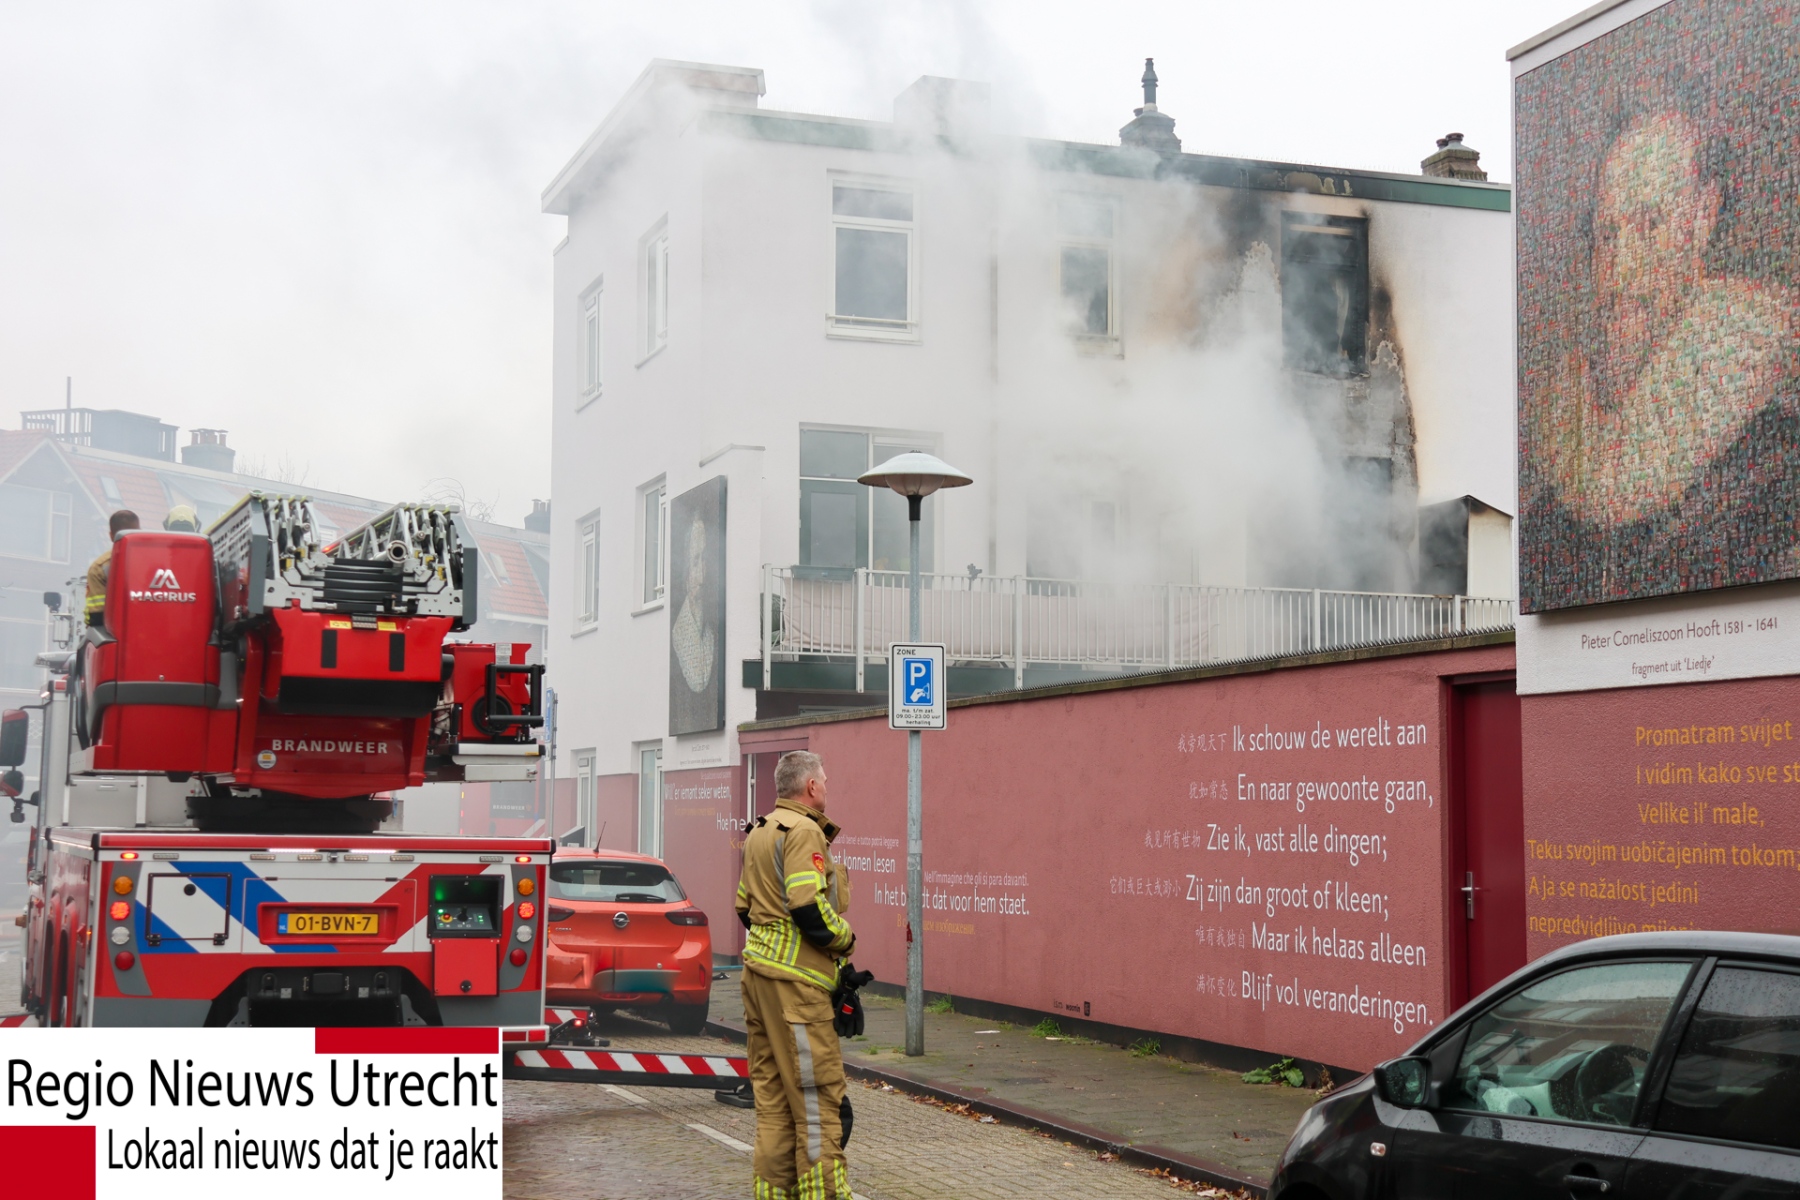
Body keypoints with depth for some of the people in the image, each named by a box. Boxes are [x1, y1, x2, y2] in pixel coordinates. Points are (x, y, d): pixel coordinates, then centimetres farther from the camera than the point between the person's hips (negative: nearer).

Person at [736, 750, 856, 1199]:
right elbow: (810, 906, -22)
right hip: (795, 979, -10)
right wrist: (844, 939, -7)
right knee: (817, 1093, -5)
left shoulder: (760, 833, 16)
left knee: (772, 1092, 13)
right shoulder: (804, 832, -13)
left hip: (760, 970, 10)